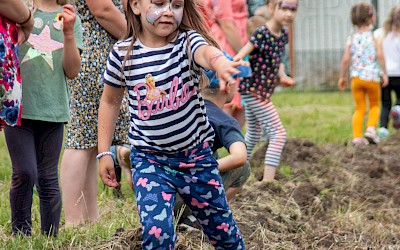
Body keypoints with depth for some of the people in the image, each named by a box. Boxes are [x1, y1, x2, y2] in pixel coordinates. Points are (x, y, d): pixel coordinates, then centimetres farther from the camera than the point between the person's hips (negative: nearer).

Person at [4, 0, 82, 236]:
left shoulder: (70, 19, 10)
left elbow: (72, 71, 5)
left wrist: (68, 33, -7)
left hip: (52, 110, 2)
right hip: (18, 107, -2)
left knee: (48, 179, 6)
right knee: (24, 173, -9)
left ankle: (51, 238, 11)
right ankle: (20, 235, 4)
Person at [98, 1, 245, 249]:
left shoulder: (188, 41, -13)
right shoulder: (122, 54, -8)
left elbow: (205, 51, -38)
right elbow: (110, 101, 7)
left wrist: (219, 62, -62)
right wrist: (104, 152, 5)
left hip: (197, 155, 1)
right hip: (150, 160, -1)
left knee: (221, 227, 16)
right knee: (157, 229, -20)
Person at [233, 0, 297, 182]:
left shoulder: (283, 34, 4)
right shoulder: (261, 34, -22)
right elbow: (240, 55, -29)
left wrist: (283, 76, -2)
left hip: (264, 91, 9)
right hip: (253, 90, -9)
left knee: (254, 135, 23)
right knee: (278, 133, -10)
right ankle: (268, 179, -11)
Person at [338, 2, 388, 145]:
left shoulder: (352, 38, 4)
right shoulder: (374, 37, -4)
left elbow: (346, 59, -1)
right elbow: (379, 55, -15)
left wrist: (342, 77, 9)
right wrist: (384, 74, -8)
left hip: (356, 78, 3)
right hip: (372, 77, -2)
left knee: (360, 108, 10)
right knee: (374, 105, 17)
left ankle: (357, 136, -1)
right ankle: (371, 128, -4)